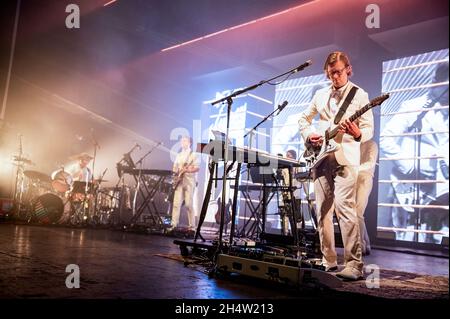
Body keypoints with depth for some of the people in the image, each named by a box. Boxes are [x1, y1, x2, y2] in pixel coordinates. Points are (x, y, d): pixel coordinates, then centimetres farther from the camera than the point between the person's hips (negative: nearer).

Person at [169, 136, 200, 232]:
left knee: (189, 204, -6)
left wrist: (187, 170, -23)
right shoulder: (178, 155, 19)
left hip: (189, 182, -5)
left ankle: (191, 226, 3)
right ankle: (174, 224, 2)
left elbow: (197, 168, -10)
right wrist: (176, 172, 4)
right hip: (179, 182, 5)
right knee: (176, 203, -2)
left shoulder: (193, 155, 0)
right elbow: (175, 167, 24)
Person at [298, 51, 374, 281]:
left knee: (344, 206, -17)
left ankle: (354, 264, -11)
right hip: (320, 157, 5)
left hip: (345, 158, -5)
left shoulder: (359, 95, 3)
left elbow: (369, 129, -2)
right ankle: (329, 262, 13)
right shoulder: (321, 95, 16)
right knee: (322, 210, 4)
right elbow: (304, 119, 25)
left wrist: (358, 134, -25)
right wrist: (308, 134, 5)